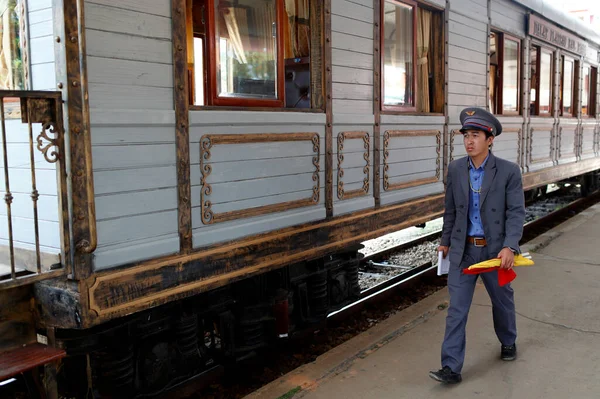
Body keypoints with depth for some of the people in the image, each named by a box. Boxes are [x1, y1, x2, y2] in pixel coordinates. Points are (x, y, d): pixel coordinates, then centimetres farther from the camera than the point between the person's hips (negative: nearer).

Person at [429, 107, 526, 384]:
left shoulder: (509, 171, -11)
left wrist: (509, 247, -26)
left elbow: (516, 212, -13)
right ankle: (451, 368, 1)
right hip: (463, 250, 2)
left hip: (494, 249, -1)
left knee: (502, 300, 19)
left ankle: (508, 342, 48)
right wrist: (446, 241, 16)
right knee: (456, 309, -2)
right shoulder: (455, 169, -1)